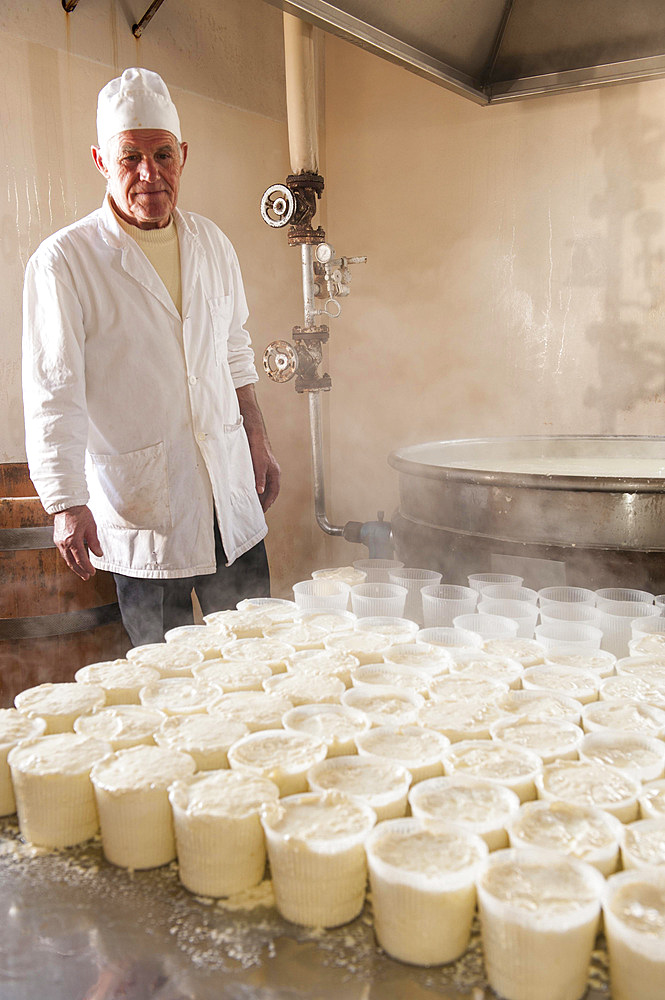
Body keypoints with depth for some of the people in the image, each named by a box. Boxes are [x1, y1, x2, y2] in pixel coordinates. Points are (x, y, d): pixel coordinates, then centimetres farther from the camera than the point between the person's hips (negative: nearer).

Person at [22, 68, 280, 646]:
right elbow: (53, 394, -11)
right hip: (140, 517, -4)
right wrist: (67, 505, -19)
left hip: (231, 499, 5)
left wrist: (258, 444, 18)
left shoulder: (212, 244, 9)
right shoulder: (63, 261, -8)